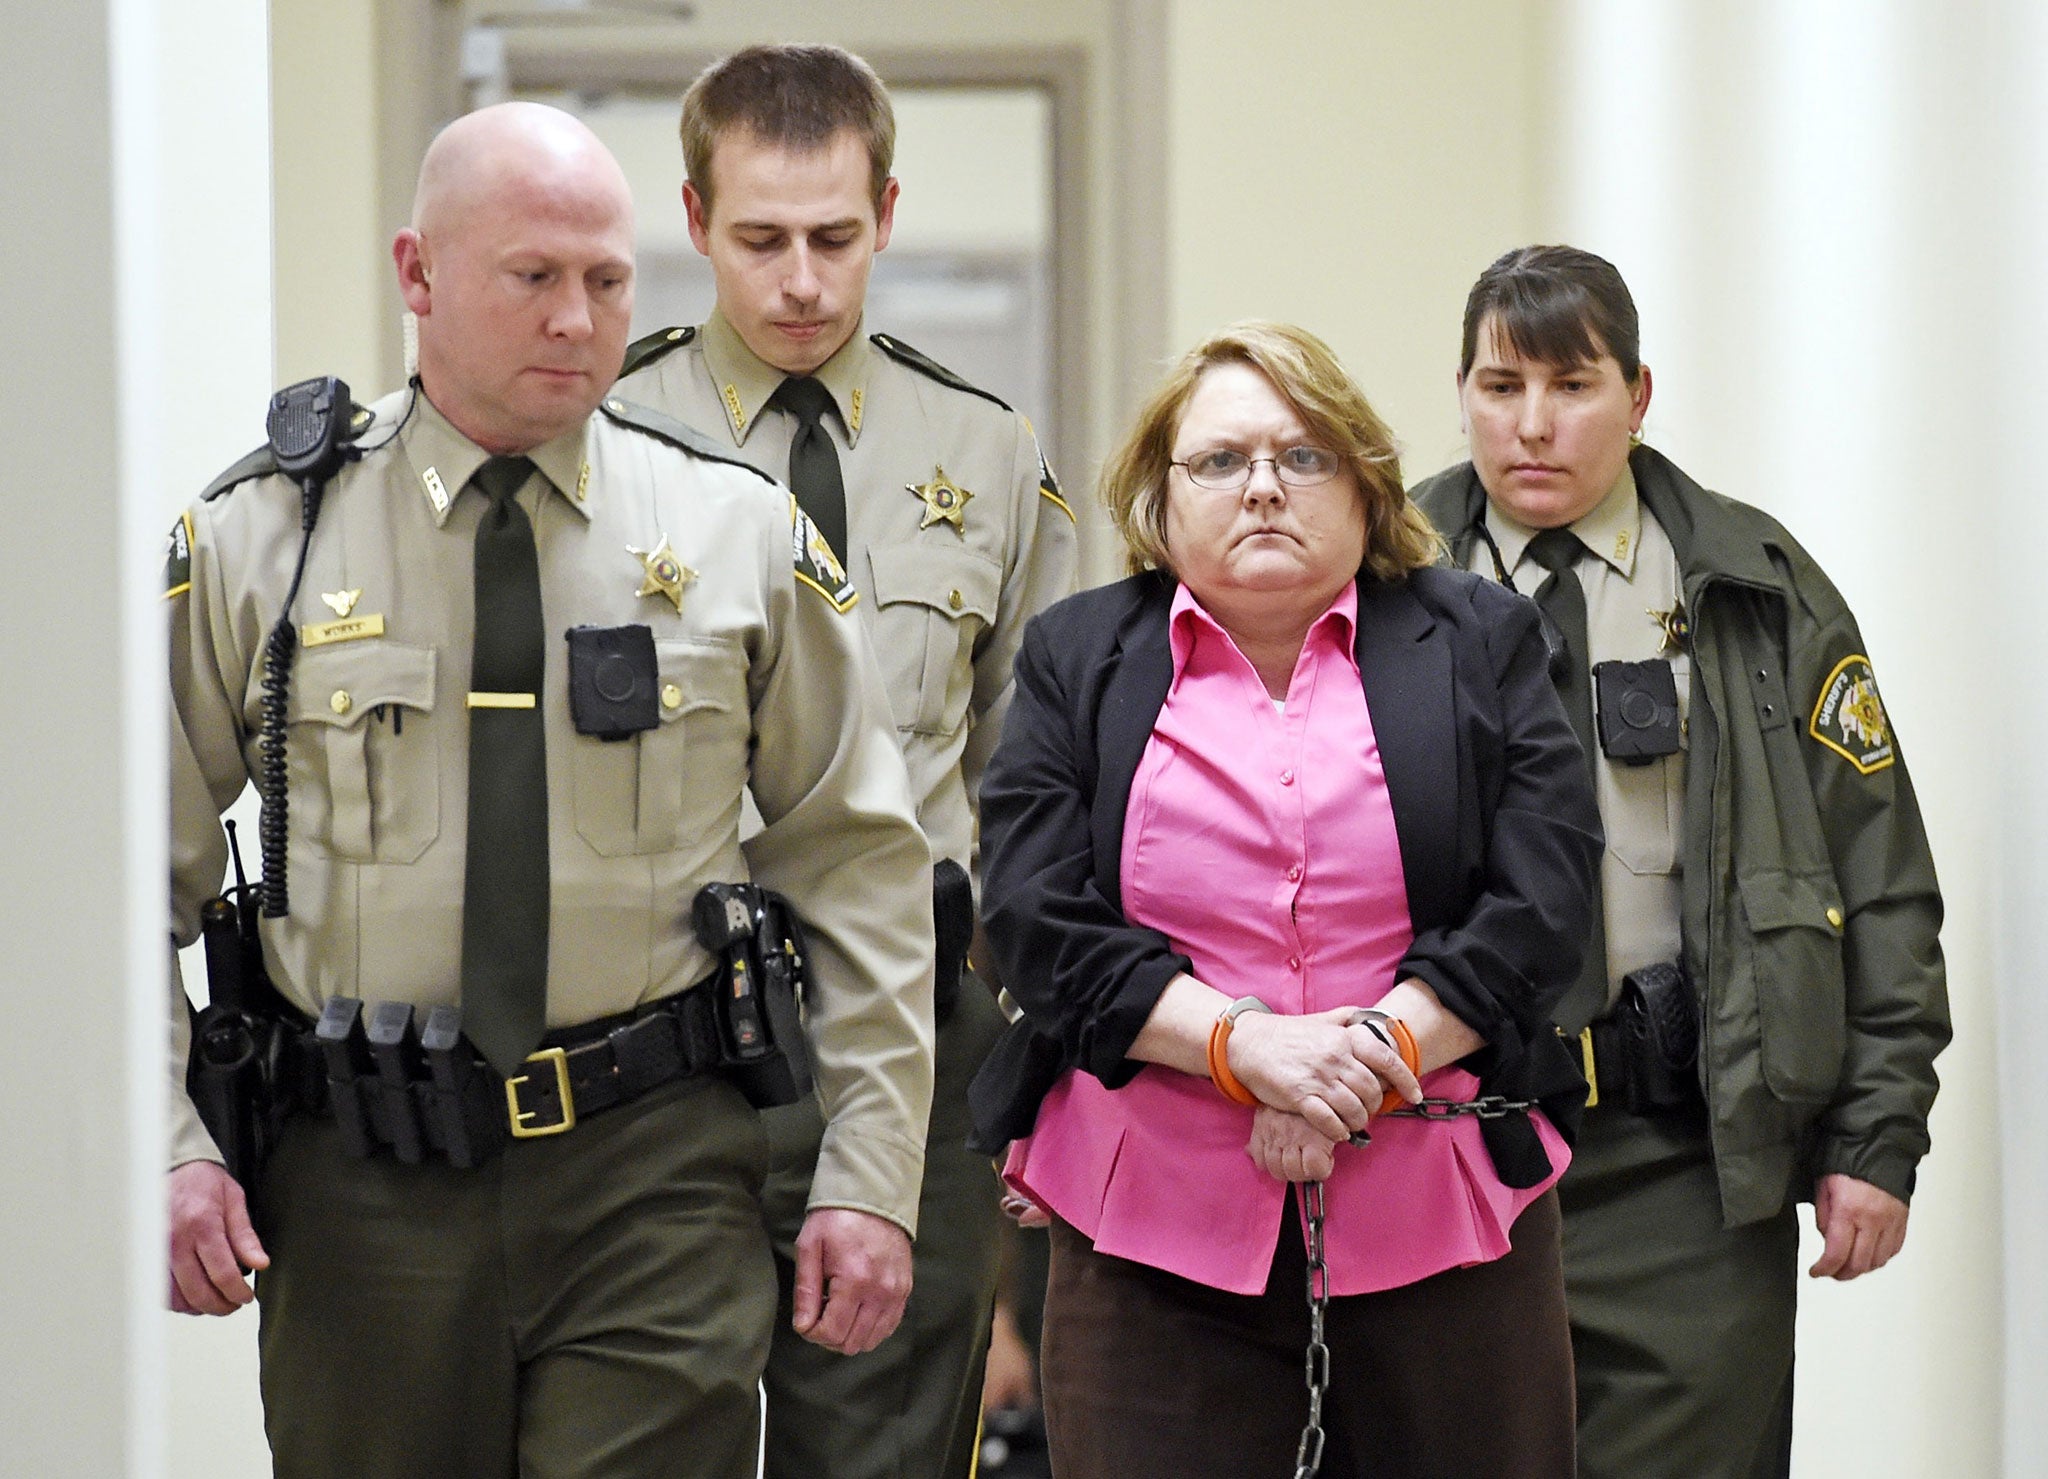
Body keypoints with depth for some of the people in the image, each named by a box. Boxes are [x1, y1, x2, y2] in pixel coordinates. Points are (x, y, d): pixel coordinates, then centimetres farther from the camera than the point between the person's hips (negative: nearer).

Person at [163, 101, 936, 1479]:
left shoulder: (740, 533, 3)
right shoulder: (256, 540, 2)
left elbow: (859, 868, 6)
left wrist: (871, 1173, 0)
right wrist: (169, 1151, -6)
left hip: (656, 1174, 0)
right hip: (361, 1190, 0)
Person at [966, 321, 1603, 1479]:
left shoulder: (1478, 644, 9)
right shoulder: (1077, 661, 10)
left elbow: (1540, 904, -1)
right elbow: (1041, 924, -1)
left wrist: (1374, 1054, -14)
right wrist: (1244, 1046, -15)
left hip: (1445, 1232, 0)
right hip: (1156, 1234, 0)